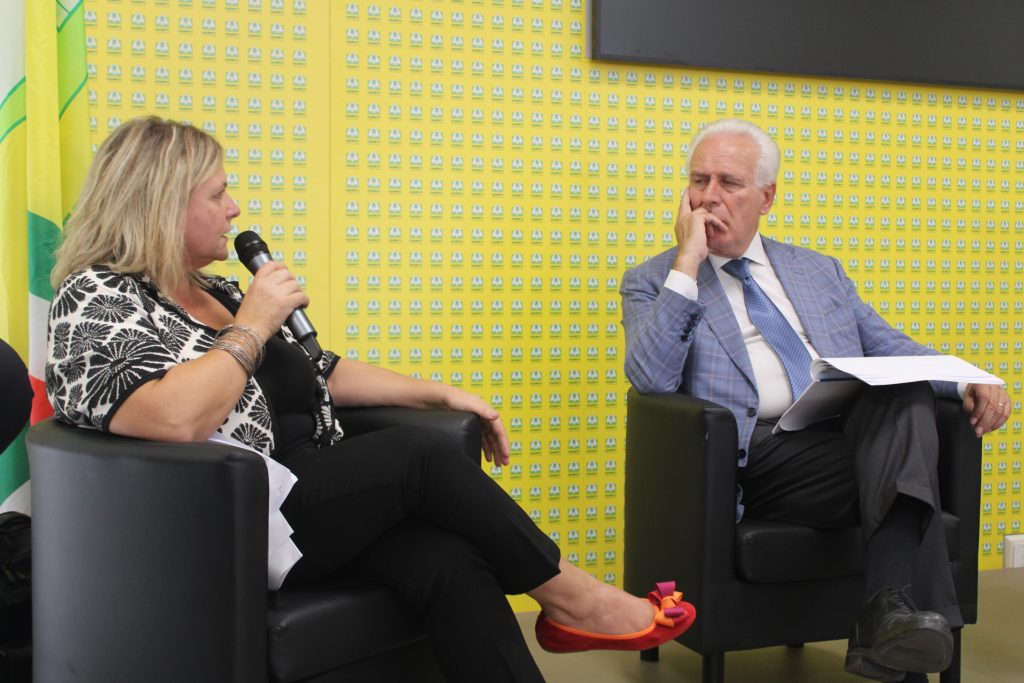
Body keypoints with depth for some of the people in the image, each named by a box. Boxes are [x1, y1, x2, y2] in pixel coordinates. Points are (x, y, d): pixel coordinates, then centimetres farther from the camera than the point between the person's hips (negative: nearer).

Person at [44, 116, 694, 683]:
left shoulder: (217, 293, 18)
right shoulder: (96, 300, -7)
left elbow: (318, 372, 23)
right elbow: (174, 418, -27)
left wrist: (440, 393, 16)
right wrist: (254, 324, -14)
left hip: (307, 498, 7)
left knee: (451, 562, -20)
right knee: (418, 454, -18)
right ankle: (574, 599, -2)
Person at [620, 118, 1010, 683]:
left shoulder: (819, 271, 26)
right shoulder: (652, 283, 12)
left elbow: (888, 348, 22)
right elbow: (651, 380, -6)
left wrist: (968, 382, 3)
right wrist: (687, 265, -7)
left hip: (857, 434, 5)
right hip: (761, 455, -4)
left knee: (904, 392, -30)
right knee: (904, 463, -29)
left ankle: (888, 613, -34)